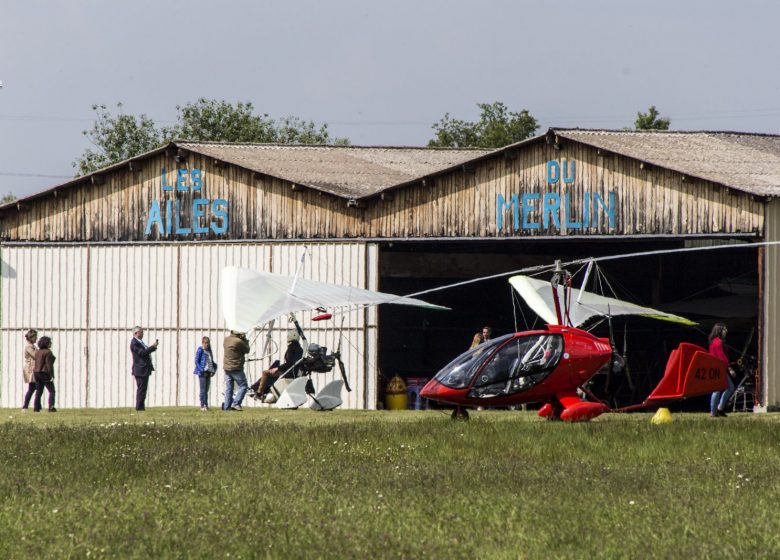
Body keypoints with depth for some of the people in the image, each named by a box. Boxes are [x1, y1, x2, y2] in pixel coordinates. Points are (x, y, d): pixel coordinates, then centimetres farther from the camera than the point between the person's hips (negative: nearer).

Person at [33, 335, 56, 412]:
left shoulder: (37, 352, 10)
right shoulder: (48, 352, -14)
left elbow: (36, 363, 11)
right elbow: (49, 364, -18)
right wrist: (51, 375, -17)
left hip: (37, 373, 7)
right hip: (45, 373, -7)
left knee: (39, 391, 11)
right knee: (51, 391, -1)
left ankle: (36, 407, 6)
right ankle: (51, 407, -10)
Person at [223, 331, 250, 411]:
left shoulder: (226, 339, 3)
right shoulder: (239, 341, -17)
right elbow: (247, 350, -5)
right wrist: (244, 340, 5)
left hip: (227, 368, 7)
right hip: (236, 368, -7)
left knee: (228, 388, 10)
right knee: (243, 386, 2)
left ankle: (226, 406, 8)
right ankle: (236, 403, -9)